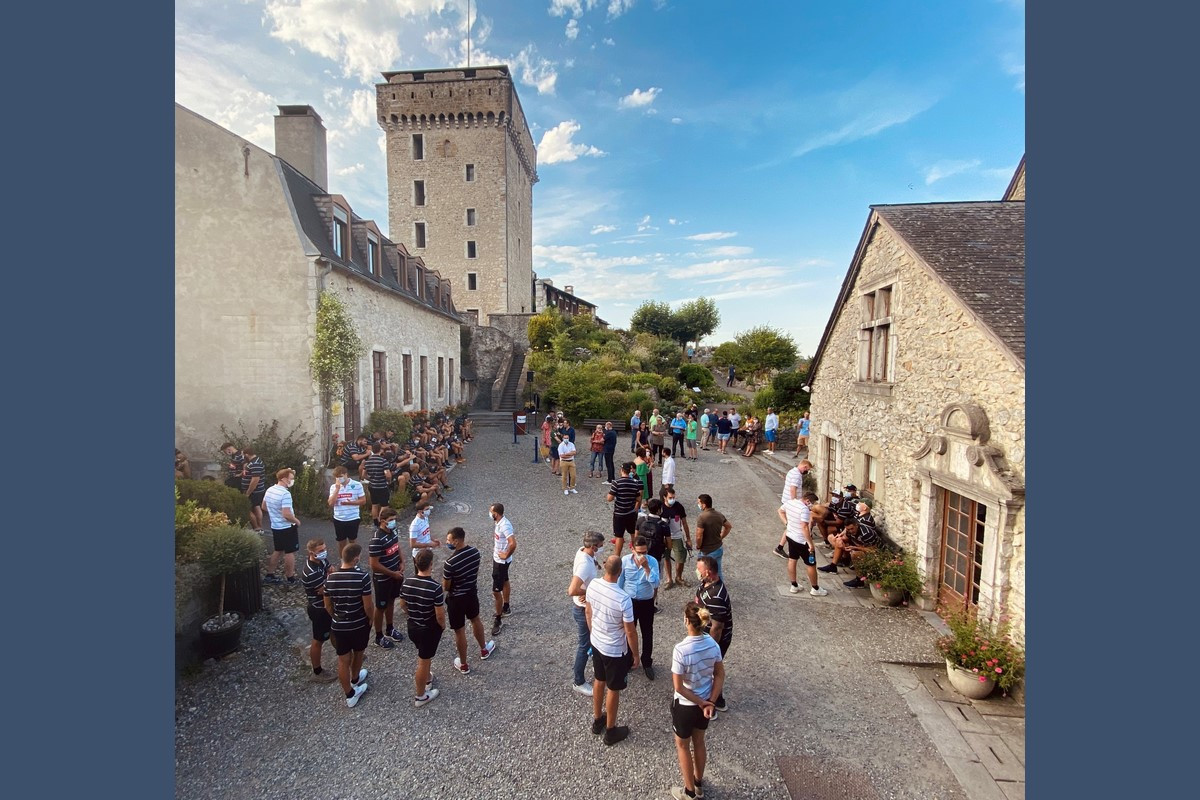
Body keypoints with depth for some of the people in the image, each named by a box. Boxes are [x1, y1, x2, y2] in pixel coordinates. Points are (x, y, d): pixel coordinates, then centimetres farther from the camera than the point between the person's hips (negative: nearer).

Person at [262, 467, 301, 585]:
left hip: (275, 527, 8)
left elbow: (264, 506, 15)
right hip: (287, 528, -8)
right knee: (290, 552, 5)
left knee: (277, 551, 22)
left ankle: (270, 575, 30)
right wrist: (297, 521, -13)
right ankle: (291, 578, 14)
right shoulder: (285, 494, -28)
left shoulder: (269, 490, 0)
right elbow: (286, 514, -30)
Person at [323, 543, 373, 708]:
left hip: (339, 626, 2)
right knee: (358, 654, 26)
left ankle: (350, 695, 28)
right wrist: (370, 619, 2)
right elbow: (367, 606, -19)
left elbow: (327, 605, 2)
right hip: (360, 624, -2)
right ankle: (355, 679, 51)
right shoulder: (362, 577, -26)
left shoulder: (330, 577, -12)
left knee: (343, 660, 16)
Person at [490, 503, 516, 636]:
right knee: (504, 582, 26)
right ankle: (506, 608, 45)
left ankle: (498, 621, 11)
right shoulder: (500, 522, -2)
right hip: (497, 558, 10)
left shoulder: (504, 526, -32)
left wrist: (506, 555, -26)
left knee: (496, 591, -2)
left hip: (501, 561, -10)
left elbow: (513, 544, -40)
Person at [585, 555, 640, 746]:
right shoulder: (623, 599, -34)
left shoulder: (592, 585, -16)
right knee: (613, 689, 17)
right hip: (615, 651, -5)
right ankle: (610, 731, 37)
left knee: (599, 681, 27)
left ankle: (597, 720, 47)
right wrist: (635, 655, -5)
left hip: (596, 643, 6)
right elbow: (630, 632, -22)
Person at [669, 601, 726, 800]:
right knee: (699, 742, 29)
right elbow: (720, 675, -5)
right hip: (705, 704, 5)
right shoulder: (713, 644, -15)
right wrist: (710, 702, -5)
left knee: (683, 746, 22)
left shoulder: (681, 649, -32)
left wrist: (701, 702, -12)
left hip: (685, 705, -5)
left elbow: (679, 687, -24)